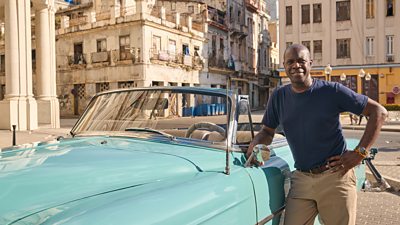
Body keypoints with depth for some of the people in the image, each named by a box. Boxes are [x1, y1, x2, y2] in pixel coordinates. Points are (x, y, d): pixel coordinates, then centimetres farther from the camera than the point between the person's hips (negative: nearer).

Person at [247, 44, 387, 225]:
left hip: (335, 176, -2)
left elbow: (379, 112, -3)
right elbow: (267, 131, 15)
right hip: (301, 179, 3)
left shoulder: (332, 91, -7)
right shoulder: (278, 97, 5)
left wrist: (360, 153, -9)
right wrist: (254, 145, -8)